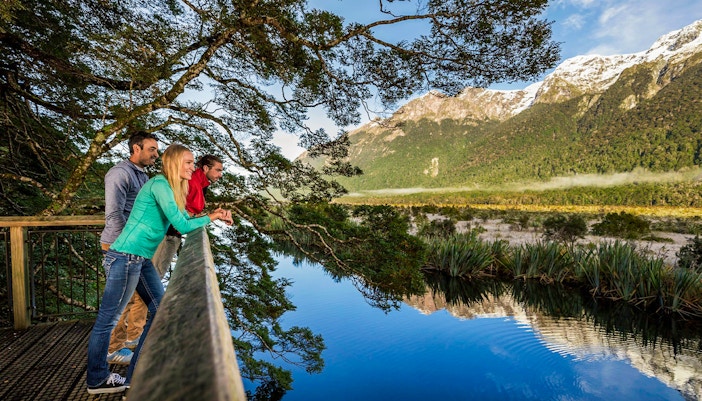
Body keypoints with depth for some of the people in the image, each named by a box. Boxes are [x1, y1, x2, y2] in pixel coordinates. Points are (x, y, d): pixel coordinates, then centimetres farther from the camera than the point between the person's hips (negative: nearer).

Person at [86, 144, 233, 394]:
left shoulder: (173, 188, 12)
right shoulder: (159, 184, -16)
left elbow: (185, 219, 14)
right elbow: (182, 226, -21)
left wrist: (212, 215, 1)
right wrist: (210, 218, -6)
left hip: (142, 260, 10)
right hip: (125, 258, -10)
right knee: (108, 319, 7)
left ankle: (137, 376, 27)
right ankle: (97, 380, 27)